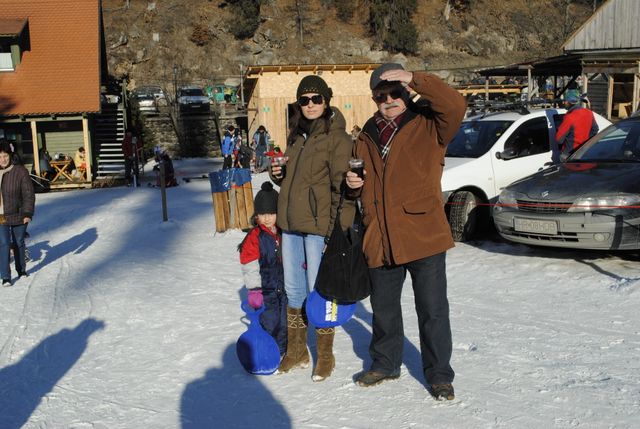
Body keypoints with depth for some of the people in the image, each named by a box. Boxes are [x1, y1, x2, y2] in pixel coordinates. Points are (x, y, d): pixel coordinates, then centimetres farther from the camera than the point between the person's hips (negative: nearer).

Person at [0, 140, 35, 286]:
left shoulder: (20, 171, -9)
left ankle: (21, 270, 34)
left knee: (19, 243, 15)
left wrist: (28, 213, -12)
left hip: (18, 216, -1)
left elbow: (29, 194, -7)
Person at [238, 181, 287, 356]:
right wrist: (254, 289, -15)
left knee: (285, 321, 13)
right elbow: (250, 266, -13)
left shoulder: (283, 234, 3)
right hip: (265, 289, -5)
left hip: (283, 286, 5)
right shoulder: (254, 237, -12)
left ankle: (283, 351, 28)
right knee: (269, 322, -2)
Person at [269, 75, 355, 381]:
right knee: (294, 289, 14)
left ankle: (325, 356, 16)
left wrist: (337, 227, -18)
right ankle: (296, 351, 28)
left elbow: (341, 184, -13)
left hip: (319, 224, -7)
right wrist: (277, 173, 4)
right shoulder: (296, 136, 15)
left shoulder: (336, 137, -8)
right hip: (291, 223, 7)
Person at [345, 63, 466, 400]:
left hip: (423, 236, -5)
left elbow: (455, 105, -22)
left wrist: (415, 79, -24)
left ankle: (439, 375, 19)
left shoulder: (428, 126, -1)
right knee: (383, 308, 19)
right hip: (379, 241, 5)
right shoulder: (367, 137, 14)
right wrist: (354, 183, 1)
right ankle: (385, 363, 38)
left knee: (433, 310, 4)